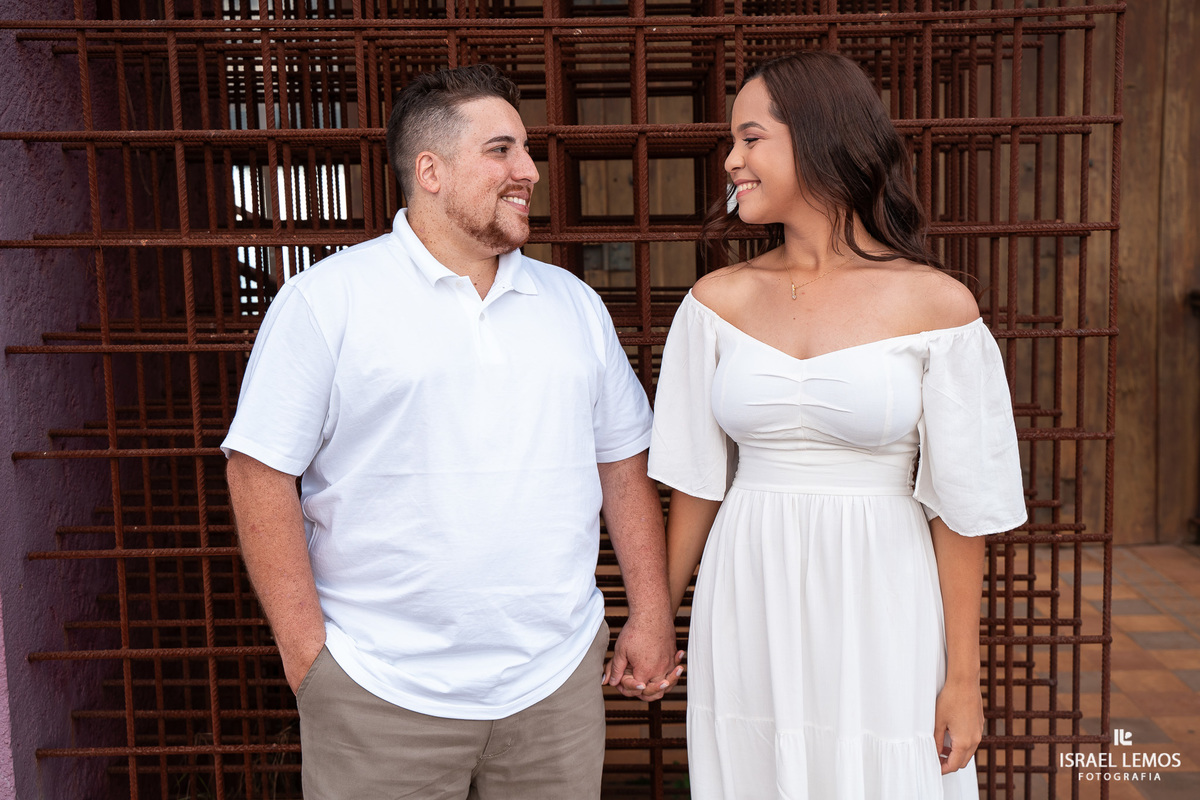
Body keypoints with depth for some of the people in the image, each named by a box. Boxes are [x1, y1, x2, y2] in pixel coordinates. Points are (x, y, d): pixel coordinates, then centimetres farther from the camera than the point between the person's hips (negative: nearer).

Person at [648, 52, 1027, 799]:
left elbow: (961, 506, -5)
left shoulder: (936, 305, -8)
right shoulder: (717, 301, 0)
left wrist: (963, 677, -3)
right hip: (748, 607, 3)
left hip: (877, 604, -2)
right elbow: (696, 482, 5)